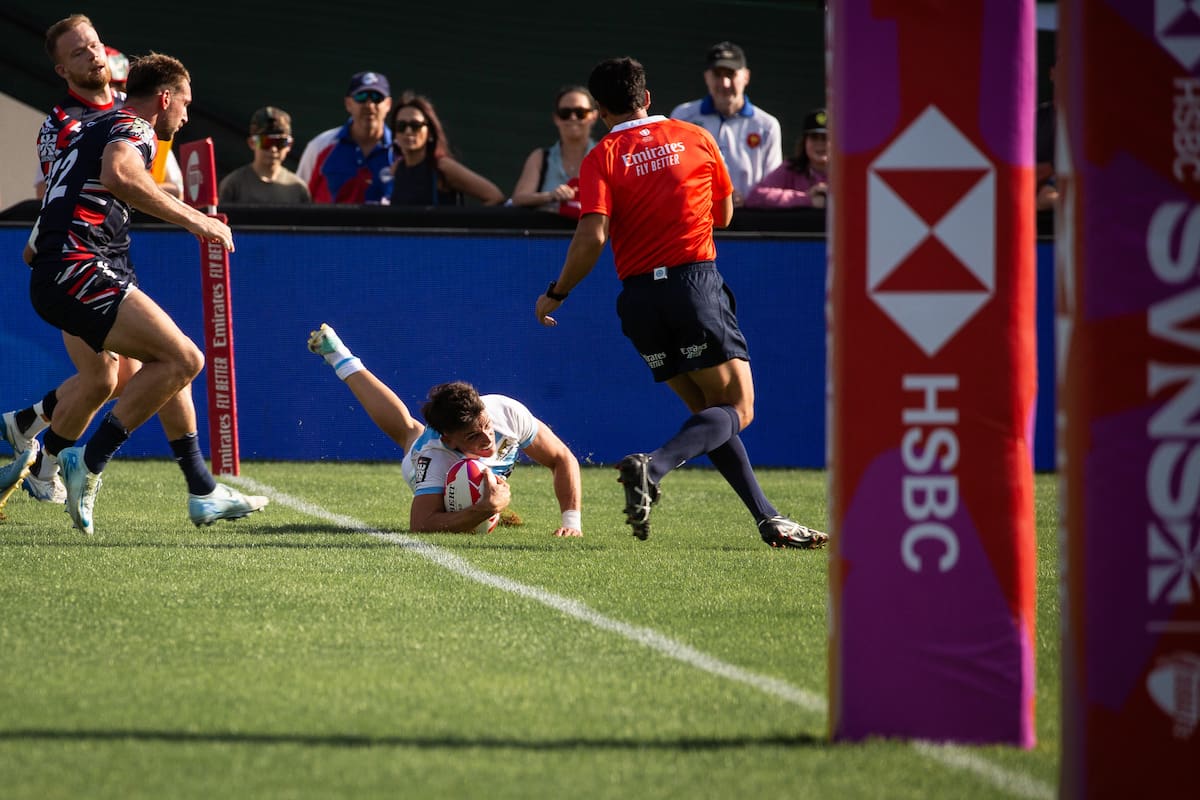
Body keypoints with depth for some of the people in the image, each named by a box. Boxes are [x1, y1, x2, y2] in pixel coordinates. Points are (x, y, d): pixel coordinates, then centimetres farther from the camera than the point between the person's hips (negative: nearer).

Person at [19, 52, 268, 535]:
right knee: (183, 359, -17)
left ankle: (202, 493, 18)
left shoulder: (94, 131, 26)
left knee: (173, 361, 17)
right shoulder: (134, 130, -5)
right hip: (79, 272, -11)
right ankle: (87, 464, -17)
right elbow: (119, 175, -29)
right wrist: (193, 219, -25)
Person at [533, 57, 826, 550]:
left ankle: (768, 519, 7)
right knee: (736, 409, -1)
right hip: (696, 283, -2)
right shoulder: (695, 139, 6)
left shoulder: (601, 159, 1)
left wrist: (556, 295, 2)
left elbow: (592, 238, -11)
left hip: (639, 296, 2)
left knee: (709, 411, 13)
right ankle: (654, 466, -26)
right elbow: (724, 215, 18)